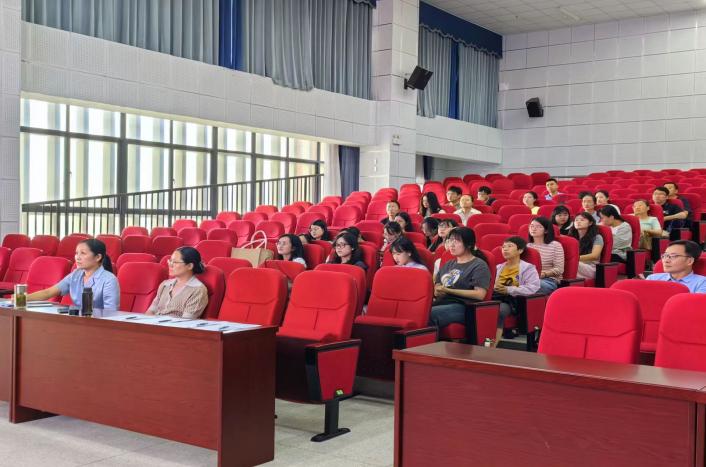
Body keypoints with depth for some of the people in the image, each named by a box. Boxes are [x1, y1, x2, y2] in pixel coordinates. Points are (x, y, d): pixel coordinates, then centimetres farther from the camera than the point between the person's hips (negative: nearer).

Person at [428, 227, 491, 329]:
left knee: (429, 314, -35)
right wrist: (437, 292, 0)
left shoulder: (479, 265, 5)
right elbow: (437, 285, 27)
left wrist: (448, 291, -9)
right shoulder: (448, 265, 28)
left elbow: (480, 294, -7)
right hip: (441, 303, 6)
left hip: (461, 306, -6)